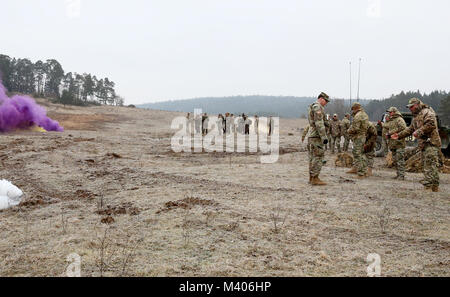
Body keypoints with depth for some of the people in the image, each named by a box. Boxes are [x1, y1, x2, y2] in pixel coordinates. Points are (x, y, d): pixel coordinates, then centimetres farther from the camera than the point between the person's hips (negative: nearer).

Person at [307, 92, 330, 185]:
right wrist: (324, 137, -23)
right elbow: (319, 123, -21)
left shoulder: (312, 107, 19)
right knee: (318, 157, -8)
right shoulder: (317, 107, -12)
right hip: (316, 136, -10)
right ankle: (315, 179, -8)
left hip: (311, 136, 10)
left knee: (313, 157, 11)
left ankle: (311, 178, 14)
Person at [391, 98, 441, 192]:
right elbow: (410, 129, 30)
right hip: (424, 144, 10)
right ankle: (435, 187, 16)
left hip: (431, 143, -10)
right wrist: (399, 135, 24)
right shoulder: (416, 117, 24)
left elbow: (431, 124, -21)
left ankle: (428, 186, -17)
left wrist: (418, 132, -19)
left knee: (430, 166, -14)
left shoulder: (427, 112, -6)